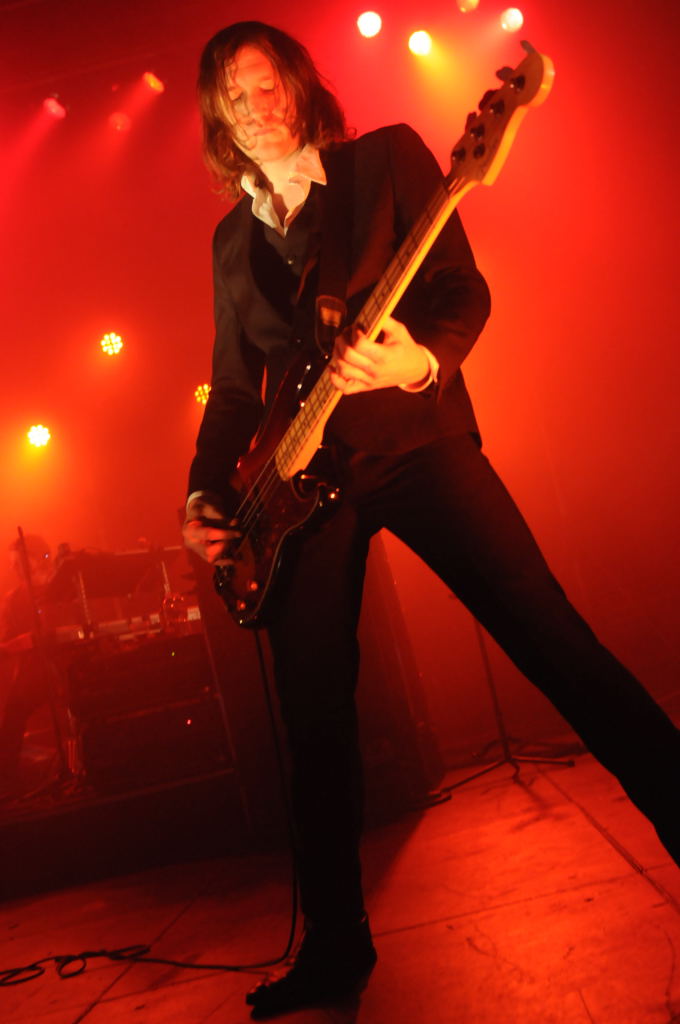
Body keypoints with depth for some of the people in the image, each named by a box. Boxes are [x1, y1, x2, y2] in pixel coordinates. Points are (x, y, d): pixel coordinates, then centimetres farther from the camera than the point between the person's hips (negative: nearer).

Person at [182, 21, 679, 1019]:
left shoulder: (387, 158, 6)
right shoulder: (232, 238, 18)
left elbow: (464, 288, -4)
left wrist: (422, 357, -26)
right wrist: (206, 496, 6)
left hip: (415, 441, -3)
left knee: (556, 644, -11)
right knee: (315, 719, 4)